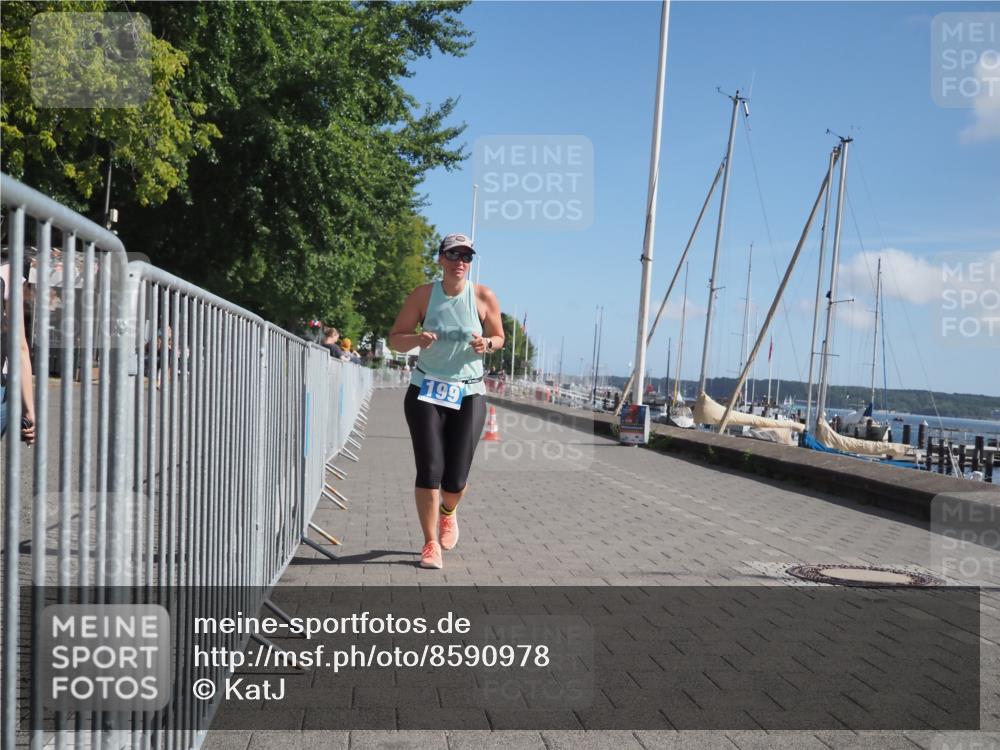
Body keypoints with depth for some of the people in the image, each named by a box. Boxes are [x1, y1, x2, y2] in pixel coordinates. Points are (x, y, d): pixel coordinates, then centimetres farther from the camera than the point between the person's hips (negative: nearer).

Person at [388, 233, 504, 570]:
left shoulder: (484, 297, -2)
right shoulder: (423, 295, -3)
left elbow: (499, 338, 10)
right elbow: (395, 338, 1)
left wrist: (486, 344, -14)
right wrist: (418, 339, -20)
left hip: (469, 394, 1)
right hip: (426, 391, 0)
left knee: (456, 479, 0)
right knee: (429, 470, -6)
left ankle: (448, 512, 37)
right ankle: (430, 544, 10)